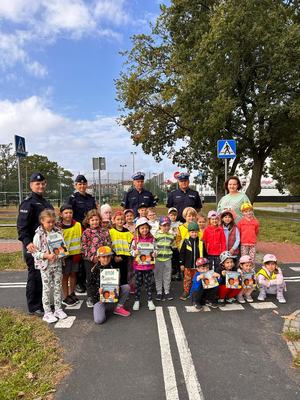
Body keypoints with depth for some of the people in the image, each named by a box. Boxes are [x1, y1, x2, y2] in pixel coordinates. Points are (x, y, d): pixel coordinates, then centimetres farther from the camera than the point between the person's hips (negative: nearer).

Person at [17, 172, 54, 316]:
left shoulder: (45, 202, 15)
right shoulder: (28, 203, -12)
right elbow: (21, 225, -19)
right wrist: (27, 242, -31)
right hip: (34, 246, -8)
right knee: (35, 276, 1)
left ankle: (43, 303, 29)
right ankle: (34, 307, 14)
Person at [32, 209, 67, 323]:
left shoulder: (58, 232, -2)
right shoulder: (39, 235, -12)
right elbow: (35, 252, -12)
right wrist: (46, 256, -24)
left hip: (57, 264, 4)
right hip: (45, 266, -3)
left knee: (58, 287, 12)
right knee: (47, 289, 8)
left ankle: (58, 309, 28)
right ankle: (47, 313, 22)